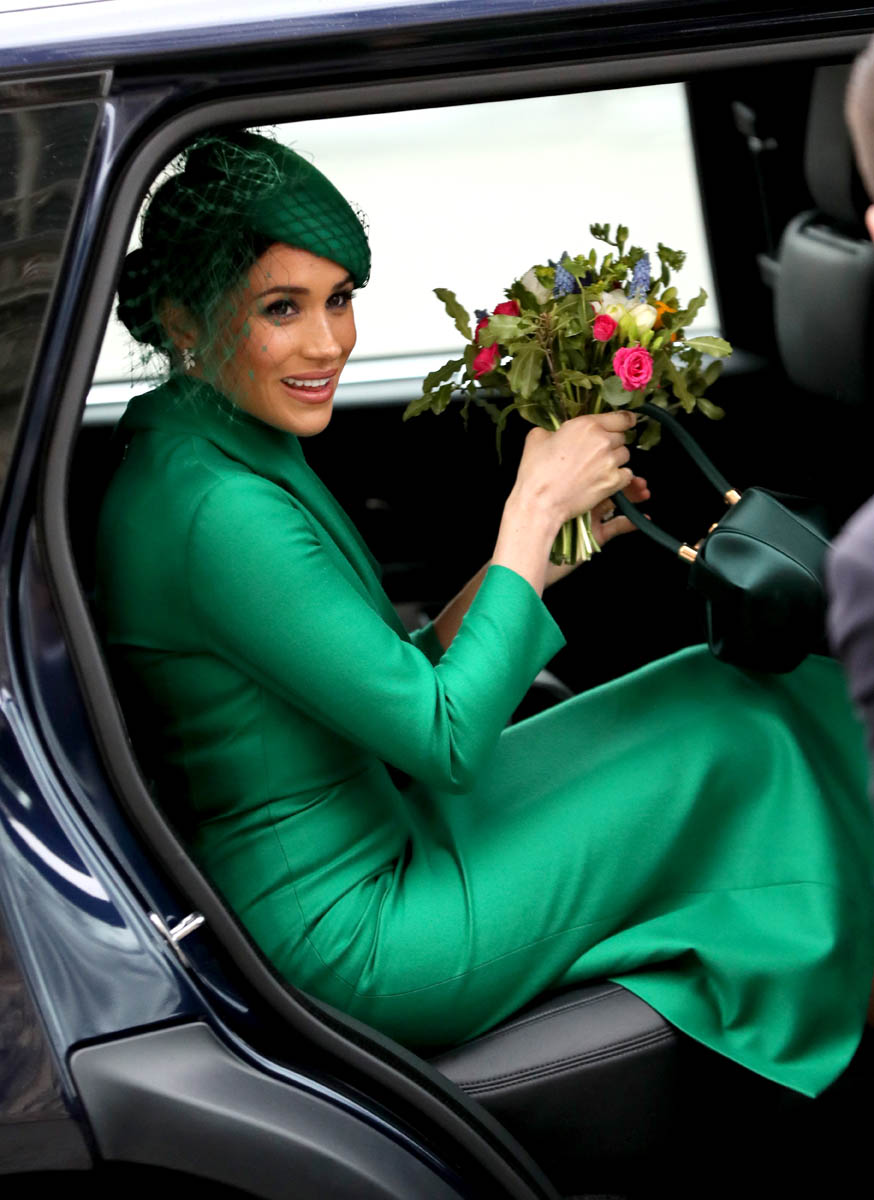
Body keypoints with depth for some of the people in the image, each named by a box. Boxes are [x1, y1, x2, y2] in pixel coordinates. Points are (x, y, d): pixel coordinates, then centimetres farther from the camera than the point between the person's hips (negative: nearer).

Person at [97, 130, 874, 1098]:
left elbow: (388, 687, 10)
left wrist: (539, 545, 0)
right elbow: (444, 737, -23)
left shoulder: (218, 452, 5)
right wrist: (533, 511, -15)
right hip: (354, 944, -9)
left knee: (720, 698, 12)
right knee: (734, 729, 0)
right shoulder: (219, 512, -27)